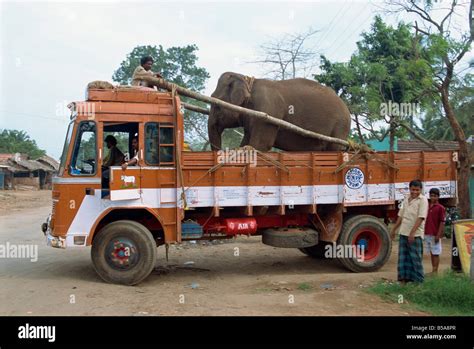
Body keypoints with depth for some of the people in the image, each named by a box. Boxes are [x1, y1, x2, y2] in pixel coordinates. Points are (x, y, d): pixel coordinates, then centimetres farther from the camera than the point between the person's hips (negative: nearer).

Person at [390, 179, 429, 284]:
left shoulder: (423, 200, -7)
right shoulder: (406, 199, 14)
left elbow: (421, 218, -16)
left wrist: (412, 233, -22)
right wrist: (394, 229, 20)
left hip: (415, 234, -6)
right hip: (403, 232, 6)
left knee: (415, 258, -1)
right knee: (403, 257, 9)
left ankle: (419, 281, 8)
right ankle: (404, 279, 17)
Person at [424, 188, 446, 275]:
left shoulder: (440, 208, -8)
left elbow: (442, 222, -10)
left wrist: (438, 235, -15)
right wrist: (424, 232, 12)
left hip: (435, 234, -6)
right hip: (427, 234, 6)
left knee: (435, 253, 0)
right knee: (431, 253, 13)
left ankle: (435, 271, 6)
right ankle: (433, 270, 22)